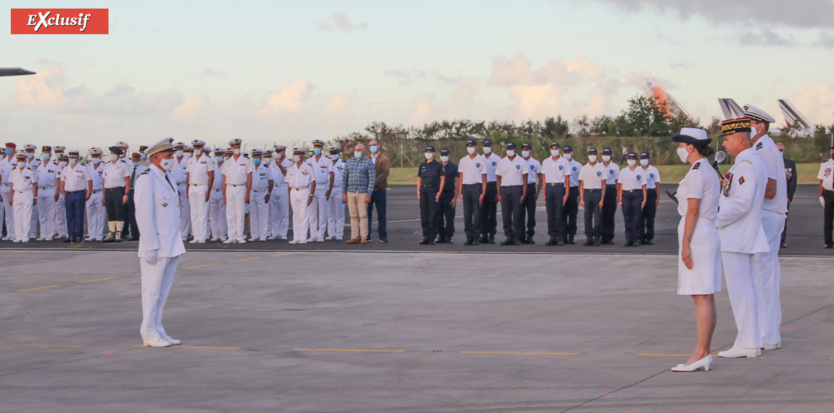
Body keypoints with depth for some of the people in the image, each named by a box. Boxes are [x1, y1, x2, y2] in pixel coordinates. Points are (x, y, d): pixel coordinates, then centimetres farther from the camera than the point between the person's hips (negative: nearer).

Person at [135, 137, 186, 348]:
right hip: (156, 247, -8)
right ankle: (149, 334, 3)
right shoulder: (146, 179, -11)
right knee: (152, 290, -3)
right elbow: (143, 214, -16)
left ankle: (157, 331, 16)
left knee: (164, 289, 11)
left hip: (172, 246, 8)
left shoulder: (168, 177, 17)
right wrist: (150, 247, -20)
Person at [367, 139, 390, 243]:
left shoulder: (384, 159, 2)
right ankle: (367, 236, 6)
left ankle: (383, 237, 1)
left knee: (382, 215, -1)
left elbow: (385, 173, -10)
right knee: (367, 214, 2)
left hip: (380, 190, -3)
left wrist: (374, 183, -20)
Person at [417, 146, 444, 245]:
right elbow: (419, 179, 17)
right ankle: (425, 237, 7)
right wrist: (418, 191, 6)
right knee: (424, 215, 2)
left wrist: (439, 192, -9)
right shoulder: (422, 166, 14)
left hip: (433, 191, -5)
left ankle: (432, 238, -3)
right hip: (423, 191, 5)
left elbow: (442, 179, 0)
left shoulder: (438, 165, 1)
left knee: (433, 215, -6)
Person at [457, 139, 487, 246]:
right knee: (467, 213, 1)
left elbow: (484, 178, 1)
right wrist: (460, 192, 4)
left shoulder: (481, 160, 4)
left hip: (477, 186, -3)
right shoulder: (463, 161, 13)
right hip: (465, 187, 3)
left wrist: (483, 193, -7)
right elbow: (460, 178, 13)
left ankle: (476, 237, 0)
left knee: (477, 213, -4)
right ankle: (469, 237, 5)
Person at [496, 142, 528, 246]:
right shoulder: (502, 162, 12)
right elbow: (499, 179, 12)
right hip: (504, 189, 3)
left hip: (517, 188, -3)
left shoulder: (521, 162, 4)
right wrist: (498, 193, 4)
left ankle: (517, 237, -1)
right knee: (506, 214, 0)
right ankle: (509, 236, 6)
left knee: (517, 214, -5)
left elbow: (525, 179, 1)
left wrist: (524, 194, -7)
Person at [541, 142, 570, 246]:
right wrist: (544, 194, 7)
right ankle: (552, 236, 6)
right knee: (550, 214, 2)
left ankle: (560, 237, -1)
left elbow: (567, 179, 3)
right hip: (549, 188, 3)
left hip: (560, 187, -3)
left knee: (559, 214, -6)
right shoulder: (545, 162, 13)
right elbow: (544, 178, 14)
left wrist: (566, 194, -5)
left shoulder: (565, 162, 4)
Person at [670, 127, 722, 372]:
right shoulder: (710, 172, 17)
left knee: (701, 298, -11)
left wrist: (685, 245, -19)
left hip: (696, 237, -10)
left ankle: (700, 355, -12)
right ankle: (705, 355, 10)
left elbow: (693, 210, -18)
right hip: (710, 235, 10)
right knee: (706, 297, 8)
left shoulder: (696, 172, -13)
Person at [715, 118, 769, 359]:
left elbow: (741, 204, -24)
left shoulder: (746, 164, -17)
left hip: (736, 239, -11)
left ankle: (748, 345, -5)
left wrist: (714, 221, -15)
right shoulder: (754, 162, 16)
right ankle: (751, 341, 18)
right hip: (739, 237, 11)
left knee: (740, 291, -7)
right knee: (744, 289, 13)